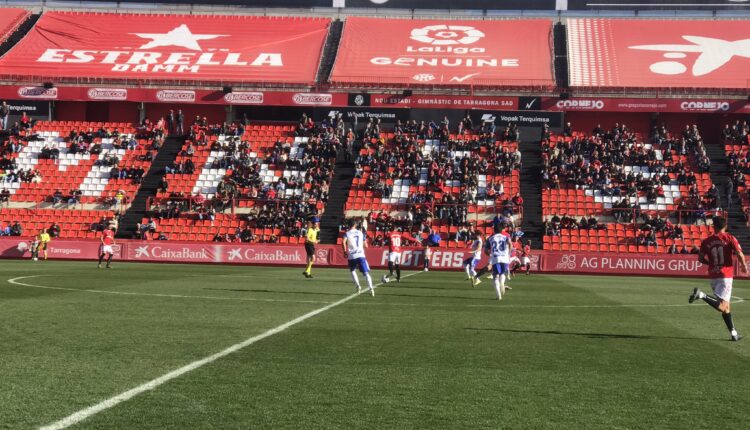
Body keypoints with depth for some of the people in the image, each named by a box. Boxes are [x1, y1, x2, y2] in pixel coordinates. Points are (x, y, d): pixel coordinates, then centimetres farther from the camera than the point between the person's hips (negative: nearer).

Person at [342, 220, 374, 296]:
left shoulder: (347, 233, 4)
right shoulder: (361, 233, 12)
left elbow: (343, 242, -15)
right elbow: (365, 245, 13)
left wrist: (345, 251, -3)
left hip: (352, 256, -1)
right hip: (361, 255, 1)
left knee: (353, 271, 25)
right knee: (366, 273, -3)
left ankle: (357, 286, 11)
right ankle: (371, 288, -19)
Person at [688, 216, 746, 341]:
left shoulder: (706, 241, 6)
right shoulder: (730, 238, -3)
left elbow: (701, 258, 7)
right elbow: (740, 254, -12)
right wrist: (744, 265, 7)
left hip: (713, 275, 5)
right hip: (726, 275, -5)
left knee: (726, 306, 13)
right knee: (722, 307, -11)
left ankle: (733, 333, 15)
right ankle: (702, 295, -31)